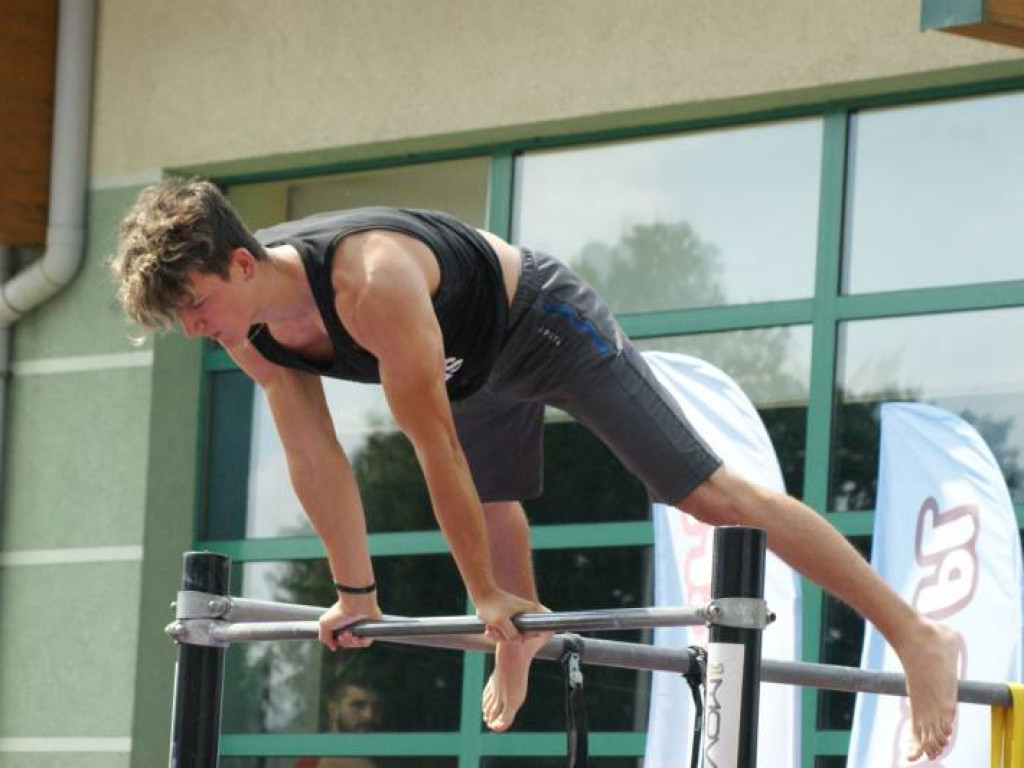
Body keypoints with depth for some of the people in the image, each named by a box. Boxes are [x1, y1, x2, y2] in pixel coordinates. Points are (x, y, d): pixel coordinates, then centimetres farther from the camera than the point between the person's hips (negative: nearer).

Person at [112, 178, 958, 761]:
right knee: (491, 505, 30)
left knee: (709, 491, -13)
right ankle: (523, 639, 63)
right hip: (478, 367, 8)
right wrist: (355, 592, -1)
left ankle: (916, 633, -11)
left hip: (550, 325, -8)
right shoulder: (247, 328, -18)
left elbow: (435, 444, -34)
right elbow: (313, 456, -6)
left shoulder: (371, 283, -43)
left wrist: (485, 595, -25)